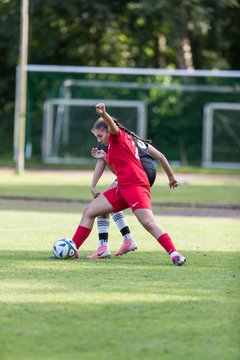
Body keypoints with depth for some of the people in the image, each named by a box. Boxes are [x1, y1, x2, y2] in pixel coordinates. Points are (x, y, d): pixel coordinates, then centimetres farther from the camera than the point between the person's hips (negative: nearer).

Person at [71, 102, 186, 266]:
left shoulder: (118, 136, 1)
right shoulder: (115, 146, 26)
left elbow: (112, 125, -23)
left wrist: (103, 114, -44)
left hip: (135, 185, -10)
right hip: (123, 188, 10)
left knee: (148, 222, -22)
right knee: (89, 211, 8)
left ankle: (174, 254, -25)